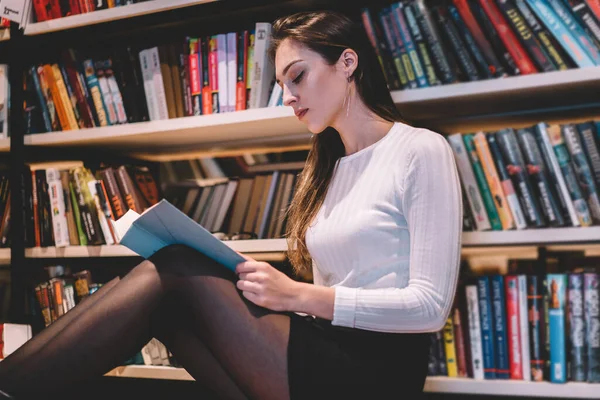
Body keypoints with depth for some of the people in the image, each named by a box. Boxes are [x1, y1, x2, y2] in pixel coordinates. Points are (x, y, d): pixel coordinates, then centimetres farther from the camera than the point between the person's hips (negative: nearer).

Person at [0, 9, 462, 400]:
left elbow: (430, 304, -11)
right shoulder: (329, 168, 19)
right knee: (163, 285, -14)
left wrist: (299, 296, -16)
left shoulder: (420, 151, -3)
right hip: (322, 354, 6)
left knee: (176, 270, -18)